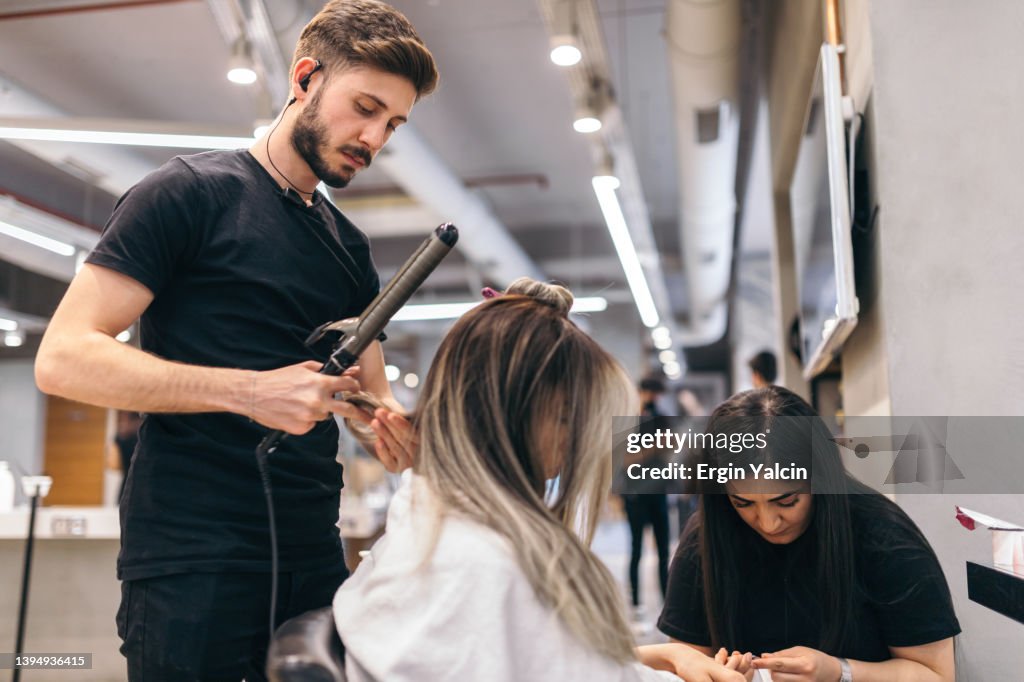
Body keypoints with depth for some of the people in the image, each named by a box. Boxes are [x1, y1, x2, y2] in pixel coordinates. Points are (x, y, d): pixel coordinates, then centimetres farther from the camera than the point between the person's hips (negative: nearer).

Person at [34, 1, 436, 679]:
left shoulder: (351, 248, 14)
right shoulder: (192, 191, -5)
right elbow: (64, 358, -12)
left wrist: (396, 424, -9)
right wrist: (249, 391, -22)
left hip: (314, 556, 6)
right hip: (191, 563, -6)